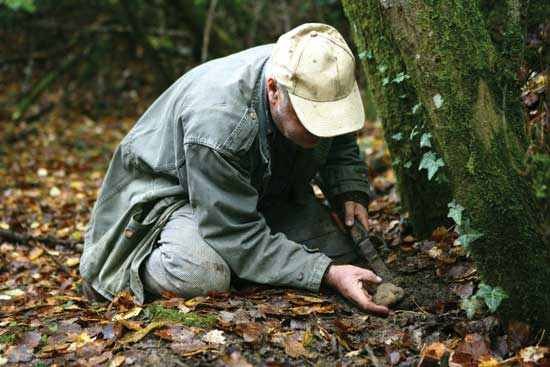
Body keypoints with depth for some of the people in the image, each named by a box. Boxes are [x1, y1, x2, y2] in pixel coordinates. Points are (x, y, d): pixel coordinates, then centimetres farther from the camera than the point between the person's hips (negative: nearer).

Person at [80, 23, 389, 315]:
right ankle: (144, 260, -2)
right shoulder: (217, 123, -40)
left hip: (262, 189, 7)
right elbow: (238, 237, -35)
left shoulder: (317, 88, -20)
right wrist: (326, 274, -39)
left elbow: (341, 144, 5)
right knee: (201, 276, -36)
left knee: (339, 254, -9)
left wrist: (352, 194, -14)